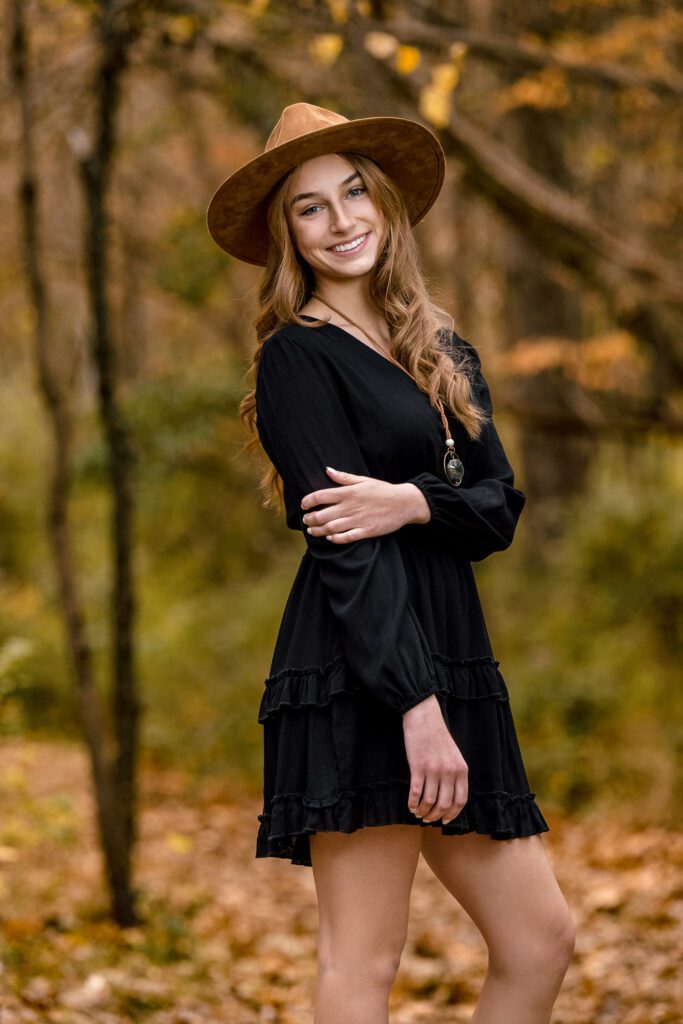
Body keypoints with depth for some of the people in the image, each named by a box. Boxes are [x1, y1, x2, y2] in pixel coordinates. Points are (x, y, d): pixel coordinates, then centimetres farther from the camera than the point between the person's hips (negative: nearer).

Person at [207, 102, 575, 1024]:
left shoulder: (445, 352, 18)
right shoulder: (299, 356, -4)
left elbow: (501, 509, 8)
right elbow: (344, 549, -13)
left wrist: (413, 501, -14)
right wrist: (416, 705, -20)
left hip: (451, 665, 8)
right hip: (359, 680, -8)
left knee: (541, 939, 8)